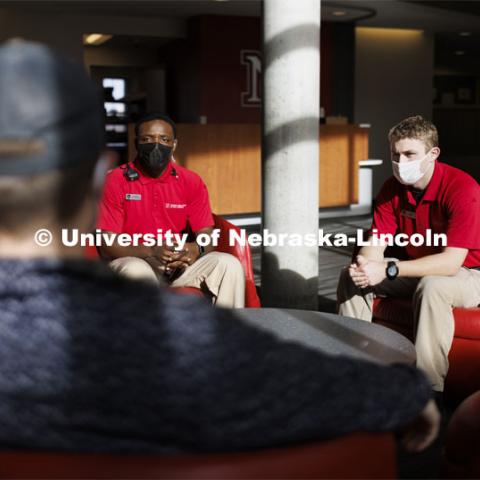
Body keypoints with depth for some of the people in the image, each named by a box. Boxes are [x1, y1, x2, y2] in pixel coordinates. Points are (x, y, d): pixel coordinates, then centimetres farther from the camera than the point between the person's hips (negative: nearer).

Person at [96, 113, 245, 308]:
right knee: (136, 270, -37)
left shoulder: (191, 182, 5)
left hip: (179, 264, 4)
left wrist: (196, 249, -22)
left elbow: (206, 235, 4)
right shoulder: (116, 181, -5)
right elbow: (107, 245, -9)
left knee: (229, 264, -18)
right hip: (133, 260, -3)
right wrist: (151, 251, -26)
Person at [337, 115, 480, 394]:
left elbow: (451, 262, -32)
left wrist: (387, 269, -39)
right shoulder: (393, 188, -5)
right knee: (350, 276, -7)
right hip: (420, 273, 7)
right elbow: (375, 243, -8)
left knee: (432, 286, -38)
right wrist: (364, 266, -33)